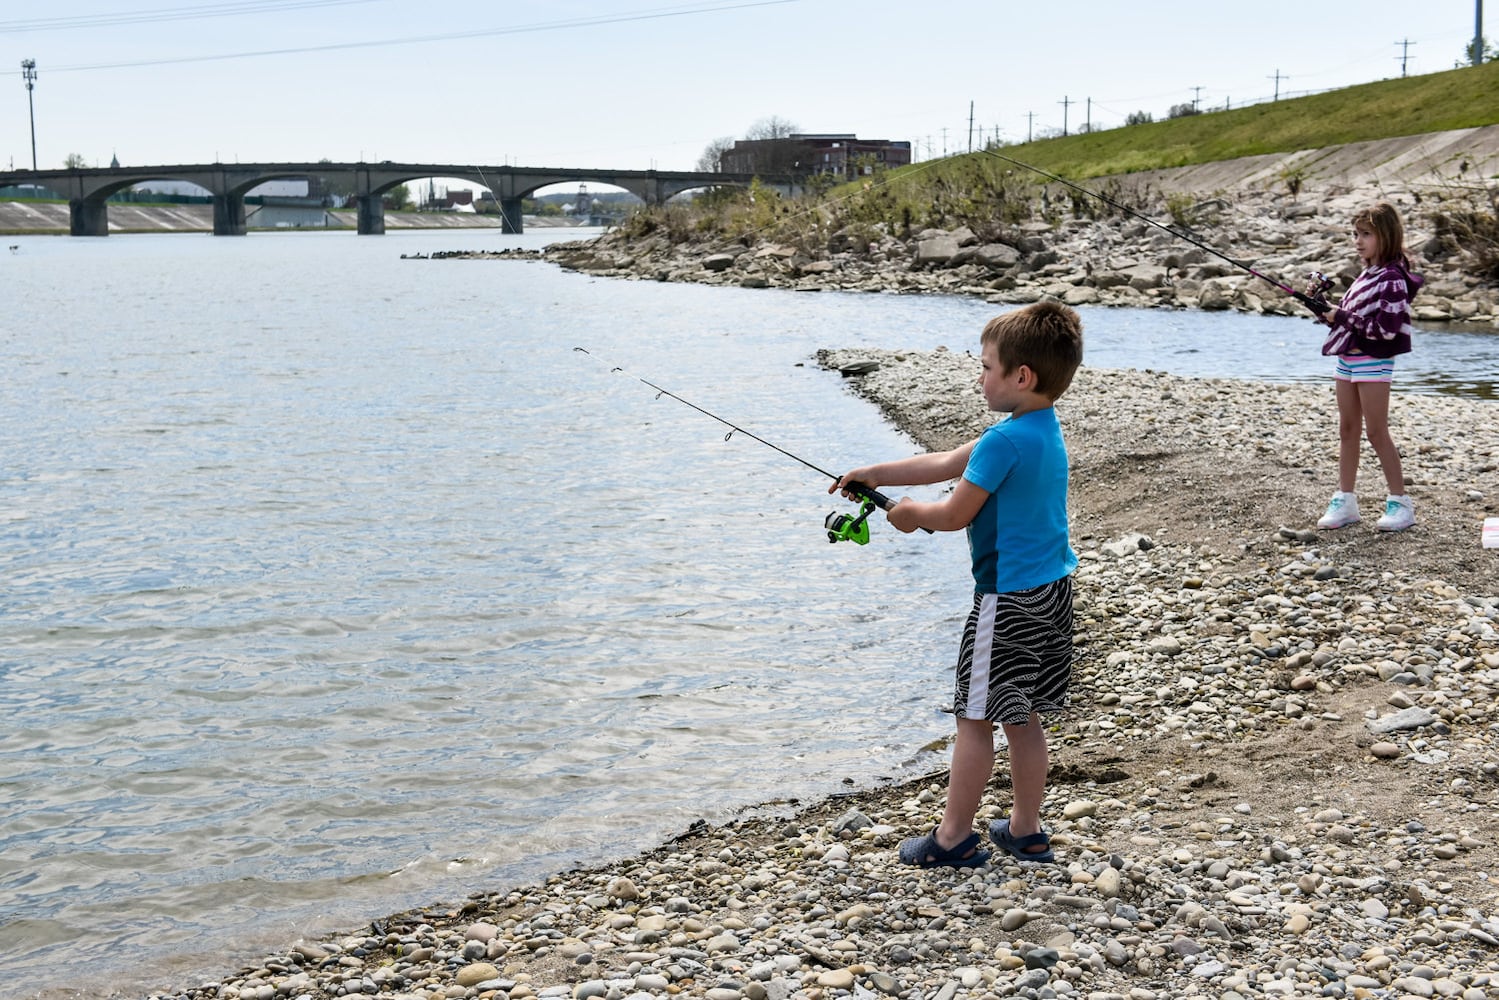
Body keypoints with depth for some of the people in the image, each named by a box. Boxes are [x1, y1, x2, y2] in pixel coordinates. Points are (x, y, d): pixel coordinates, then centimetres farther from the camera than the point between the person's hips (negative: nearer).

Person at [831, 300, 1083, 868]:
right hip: (1052, 588, 9)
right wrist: (876, 475, 16)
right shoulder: (1046, 431, 9)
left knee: (975, 718, 2)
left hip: (1010, 599, -9)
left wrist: (911, 513, 6)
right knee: (1022, 717, 16)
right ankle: (1026, 831, 24)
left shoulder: (1003, 442, -22)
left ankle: (954, 838, 10)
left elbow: (954, 513, -15)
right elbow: (946, 464, 15)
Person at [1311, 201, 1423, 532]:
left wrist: (1341, 317, -18)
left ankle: (1400, 502, 3)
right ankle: (1345, 501, 15)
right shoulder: (1367, 274, 12)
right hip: (1346, 359, 9)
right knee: (1347, 430, 10)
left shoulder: (1392, 279, -14)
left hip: (1373, 362, -9)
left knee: (1376, 432, -5)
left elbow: (1386, 328, -22)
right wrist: (1328, 311, 1)